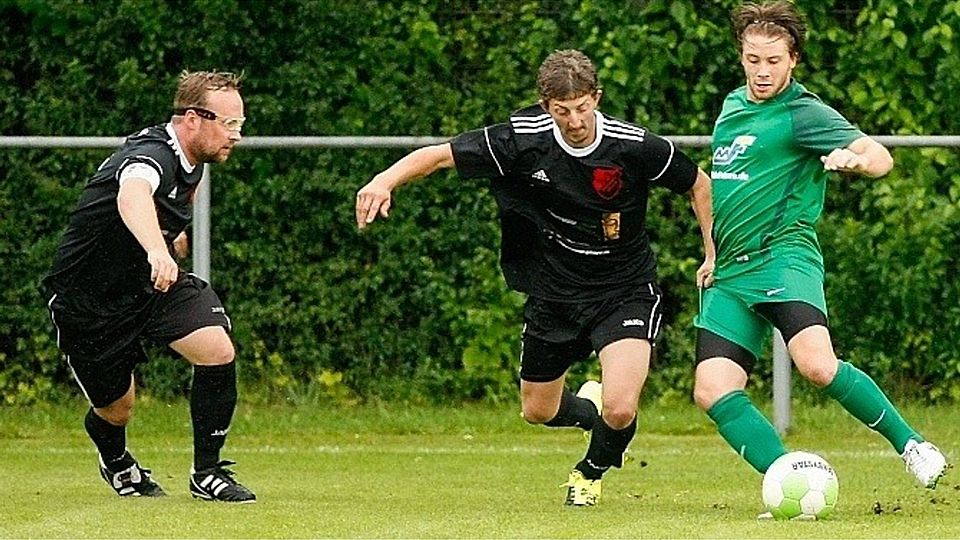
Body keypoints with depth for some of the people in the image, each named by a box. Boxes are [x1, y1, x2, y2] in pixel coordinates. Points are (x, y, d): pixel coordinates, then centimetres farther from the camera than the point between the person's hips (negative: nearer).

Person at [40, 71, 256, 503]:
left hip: (150, 280, 7)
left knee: (217, 351, -18)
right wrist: (156, 249, -75)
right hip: (89, 300, -7)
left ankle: (207, 474, -4)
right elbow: (132, 196, -57)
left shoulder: (192, 159, -3)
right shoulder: (152, 155, -32)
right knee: (115, 410, 8)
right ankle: (116, 462, 46)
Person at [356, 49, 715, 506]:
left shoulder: (635, 146, -20)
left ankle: (592, 470, 17)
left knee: (619, 409, -20)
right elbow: (439, 155, -15)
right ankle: (589, 408, 53)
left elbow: (698, 183, -2)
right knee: (537, 410, 15)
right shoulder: (523, 140, -18)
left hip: (624, 292, -3)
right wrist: (385, 181, -31)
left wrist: (715, 254, -4)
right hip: (554, 293, 3)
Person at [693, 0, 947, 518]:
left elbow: (880, 157, -15)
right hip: (731, 274, 7)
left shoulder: (803, 112, -5)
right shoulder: (733, 105, 18)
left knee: (816, 362, -30)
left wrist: (855, 158, -39)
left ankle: (910, 443, -12)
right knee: (713, 392, -10)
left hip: (782, 256, -7)